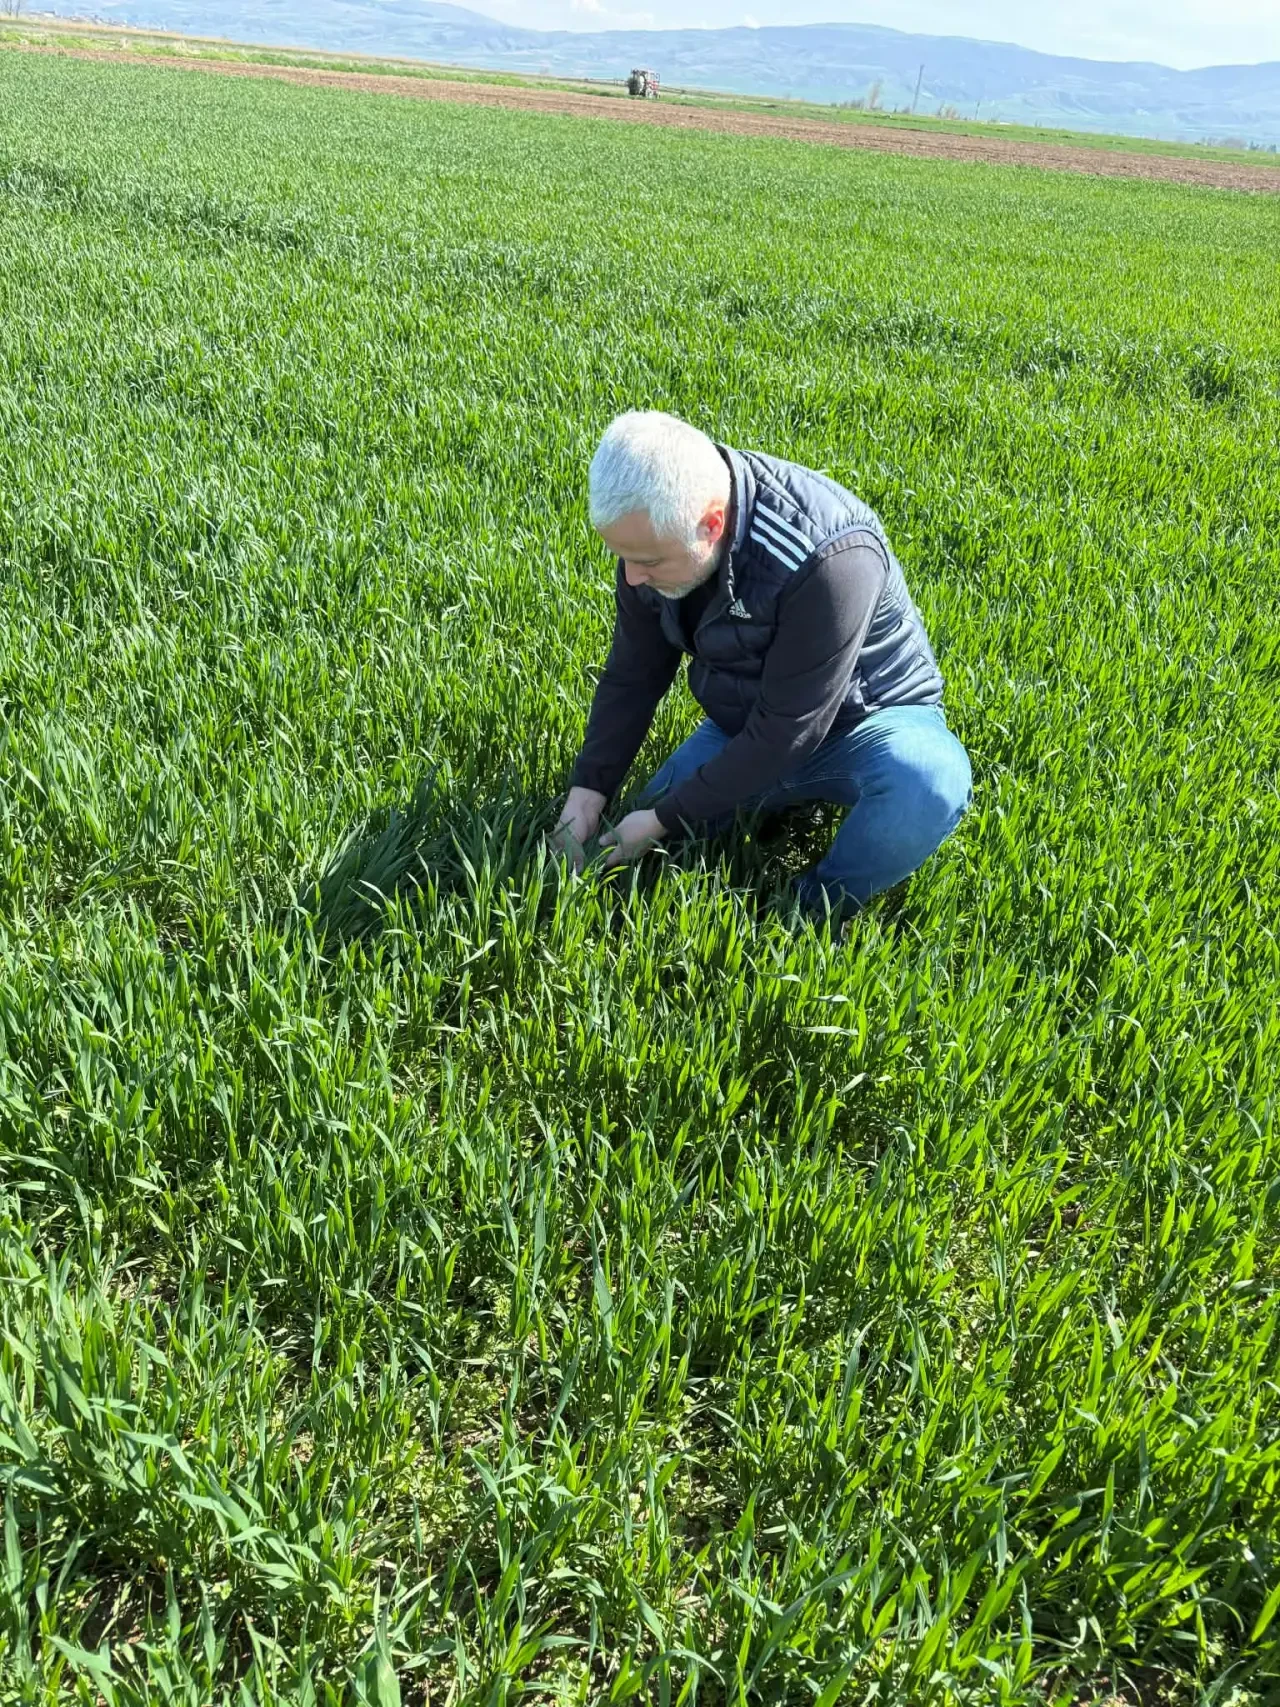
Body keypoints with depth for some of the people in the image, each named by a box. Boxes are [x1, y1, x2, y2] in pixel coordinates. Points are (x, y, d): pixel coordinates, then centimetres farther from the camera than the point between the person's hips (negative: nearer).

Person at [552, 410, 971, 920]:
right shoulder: (653, 531, -16)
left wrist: (668, 818, -25)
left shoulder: (826, 558, -37)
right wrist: (588, 789, -12)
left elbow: (787, 730, -31)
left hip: (863, 720, -6)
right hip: (746, 726, 6)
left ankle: (812, 908, -12)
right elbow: (633, 674, -3)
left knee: (930, 783, -37)